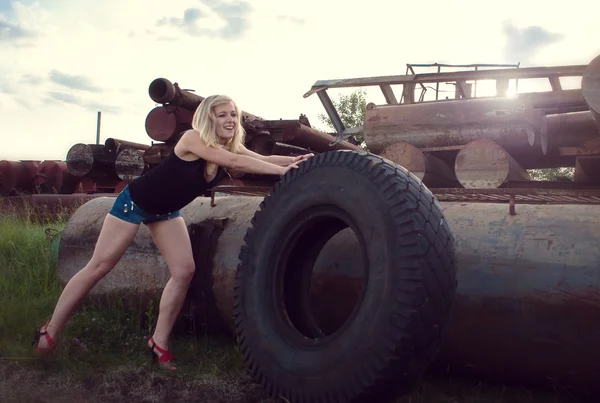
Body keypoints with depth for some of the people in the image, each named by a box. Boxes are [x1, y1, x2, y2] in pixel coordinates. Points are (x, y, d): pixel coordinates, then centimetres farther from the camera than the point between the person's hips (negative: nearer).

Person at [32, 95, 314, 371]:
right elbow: (235, 164, -38)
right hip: (134, 203, -7)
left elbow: (263, 159, -19)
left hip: (166, 211, 7)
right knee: (98, 268, -3)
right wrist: (281, 170, -40)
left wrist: (296, 160, -35)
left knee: (184, 272, -7)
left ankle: (159, 343, 4)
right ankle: (49, 332, 10)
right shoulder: (192, 139, -28)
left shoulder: (230, 149, -8)